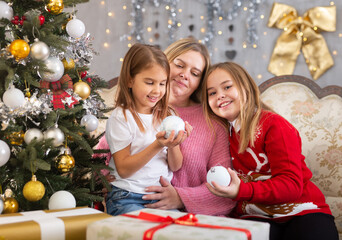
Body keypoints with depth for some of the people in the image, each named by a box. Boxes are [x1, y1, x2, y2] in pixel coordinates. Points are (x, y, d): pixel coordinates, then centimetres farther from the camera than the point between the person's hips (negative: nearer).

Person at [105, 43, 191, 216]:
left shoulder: (167, 115, 11)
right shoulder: (120, 117, -7)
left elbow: (175, 167, 10)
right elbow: (123, 169, -12)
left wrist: (173, 145, -12)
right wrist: (158, 145, -21)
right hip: (128, 198, -4)